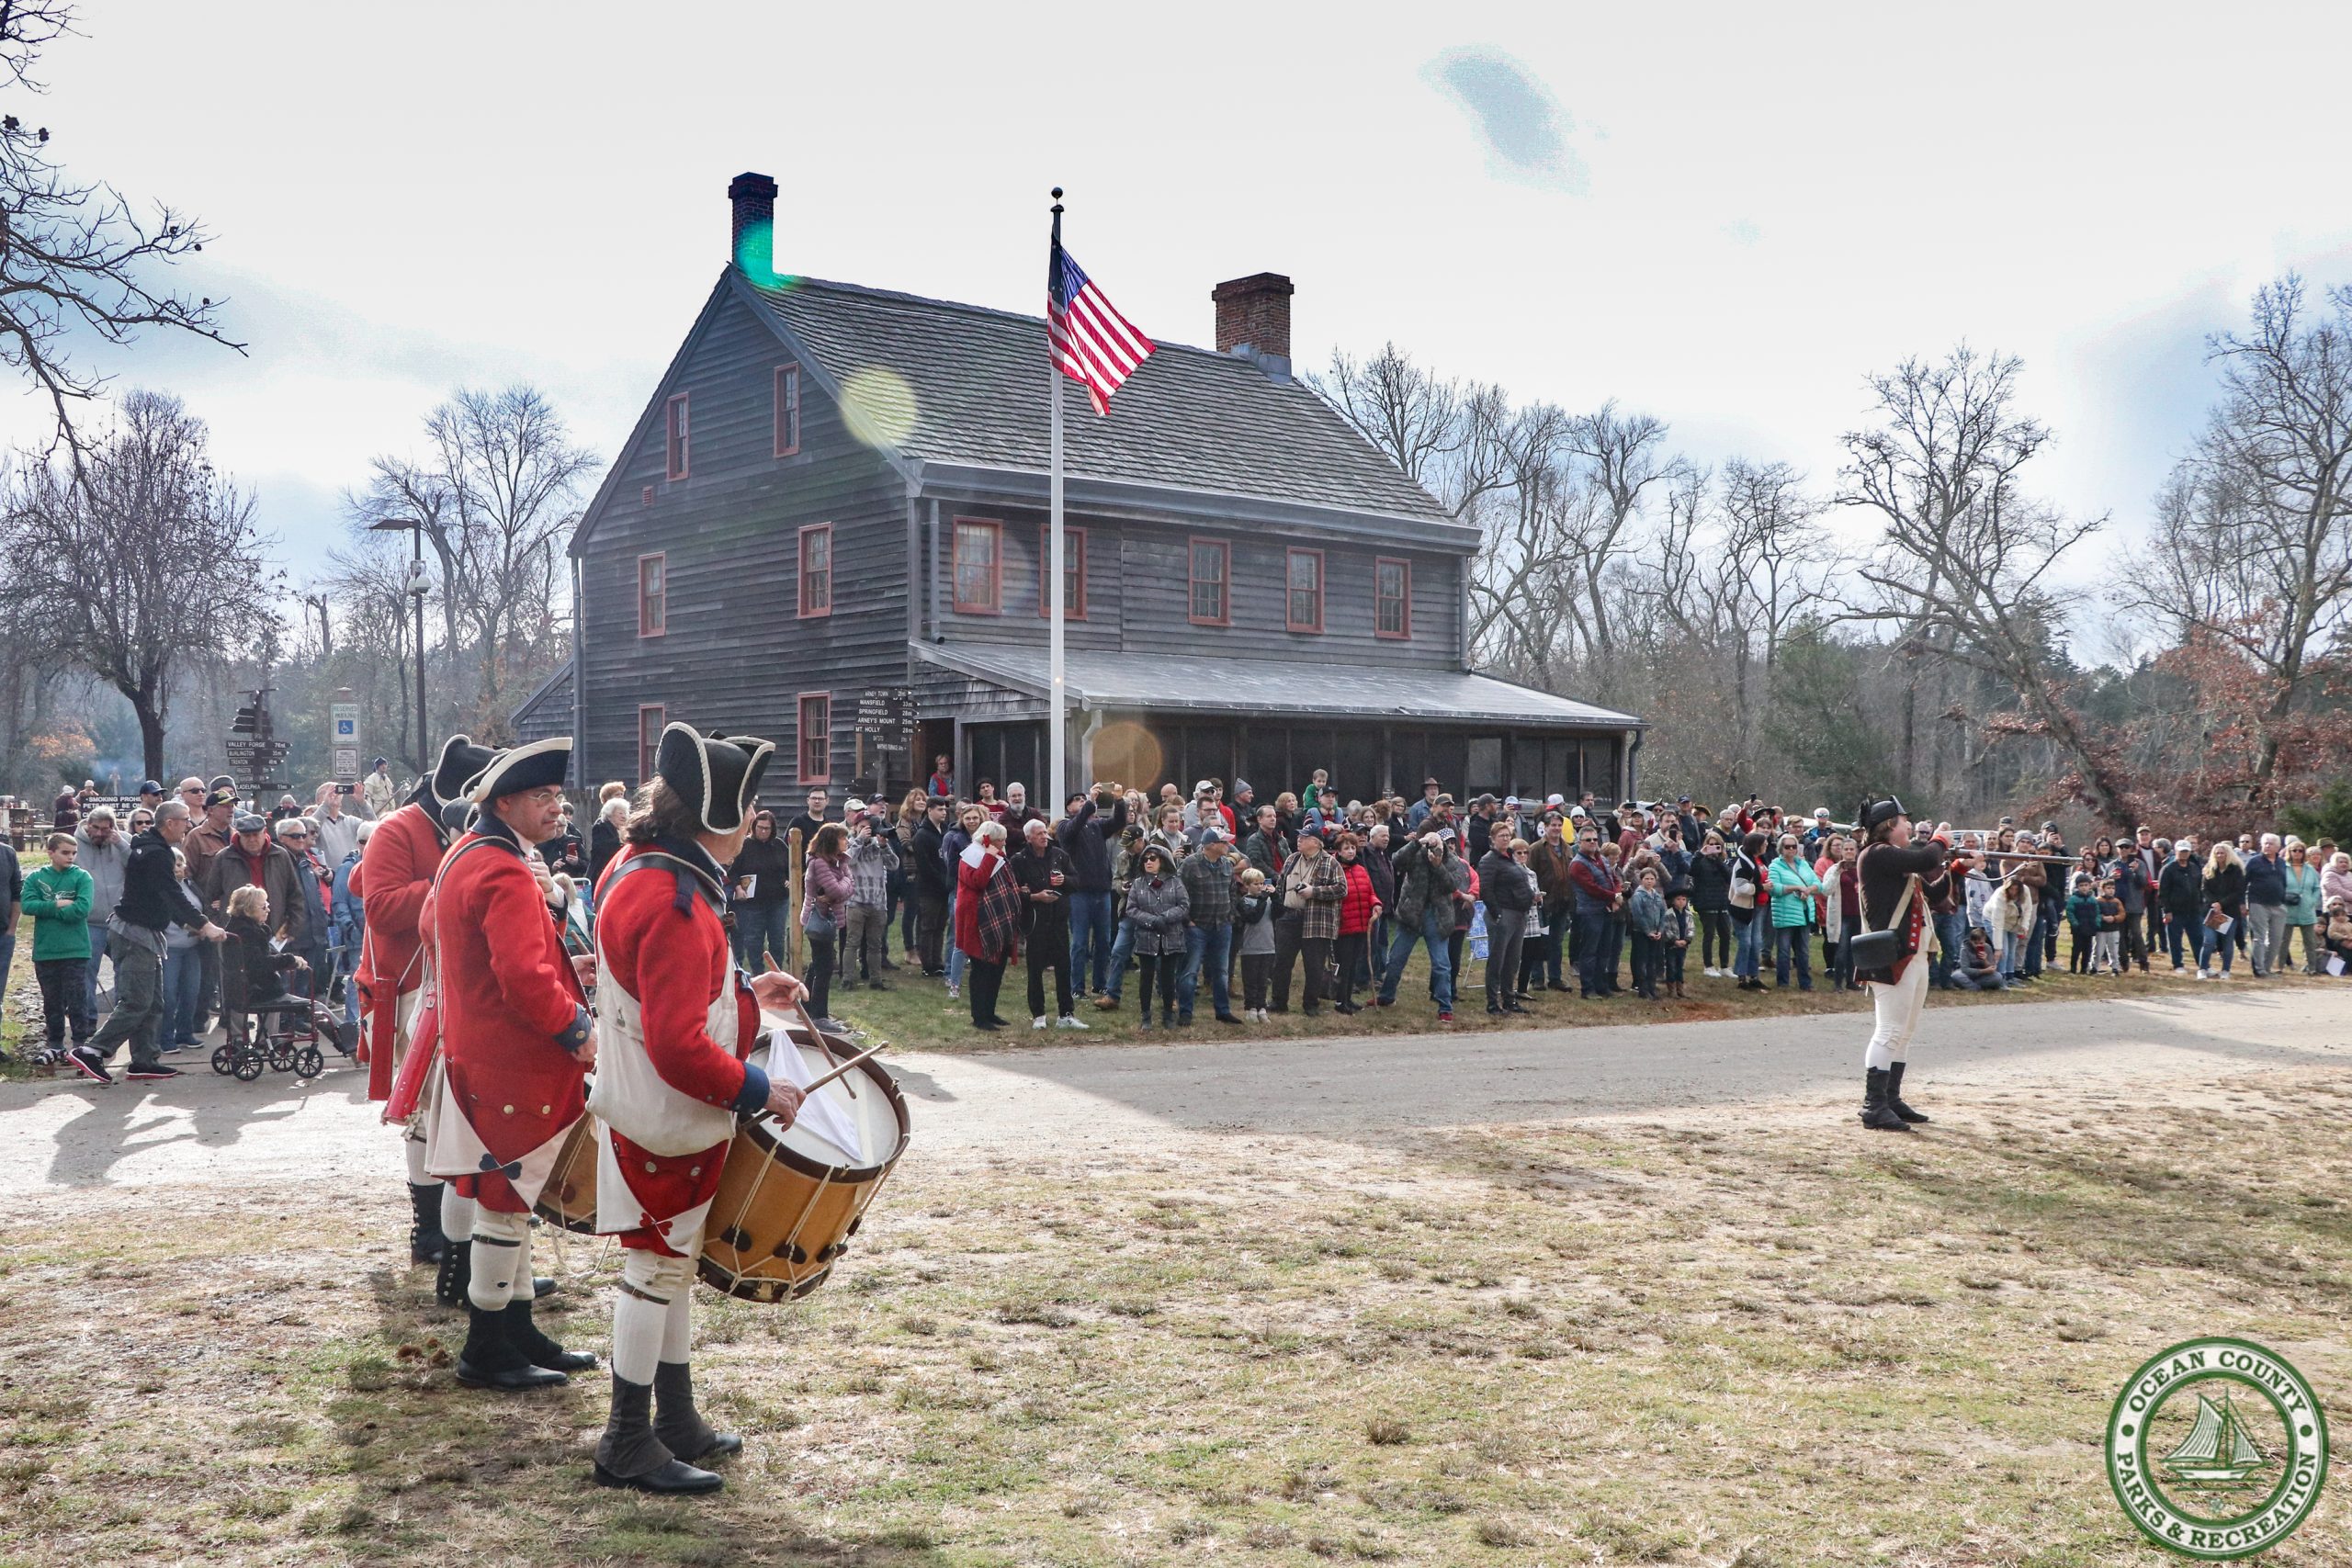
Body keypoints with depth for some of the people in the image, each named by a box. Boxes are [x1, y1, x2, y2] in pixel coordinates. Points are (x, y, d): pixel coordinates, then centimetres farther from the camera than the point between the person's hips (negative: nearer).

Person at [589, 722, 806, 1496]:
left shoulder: (638, 868, 6)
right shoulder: (674, 903, -27)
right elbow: (679, 1047, -30)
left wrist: (745, 990, 11)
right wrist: (758, 1090, -19)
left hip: (655, 1111, 10)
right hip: (666, 1121, -10)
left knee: (674, 1261, 18)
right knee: (656, 1270, 1)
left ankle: (677, 1423, 29)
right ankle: (629, 1446, 13)